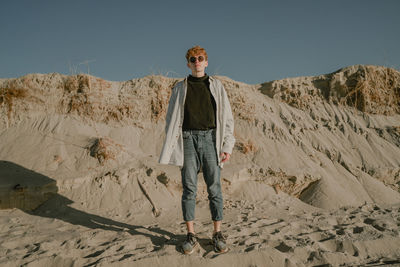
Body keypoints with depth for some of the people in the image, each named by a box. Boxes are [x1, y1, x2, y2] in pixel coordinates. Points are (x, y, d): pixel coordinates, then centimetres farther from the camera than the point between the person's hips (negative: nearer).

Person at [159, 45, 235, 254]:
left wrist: (227, 146, 0)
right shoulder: (180, 88, 12)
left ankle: (218, 234, 10)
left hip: (210, 137, 0)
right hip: (188, 138, 0)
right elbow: (171, 118, 12)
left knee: (214, 187, -1)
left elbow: (226, 117, 9)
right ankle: (191, 235, 9)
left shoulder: (216, 86, 12)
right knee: (189, 188, 0)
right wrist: (171, 148, 2)